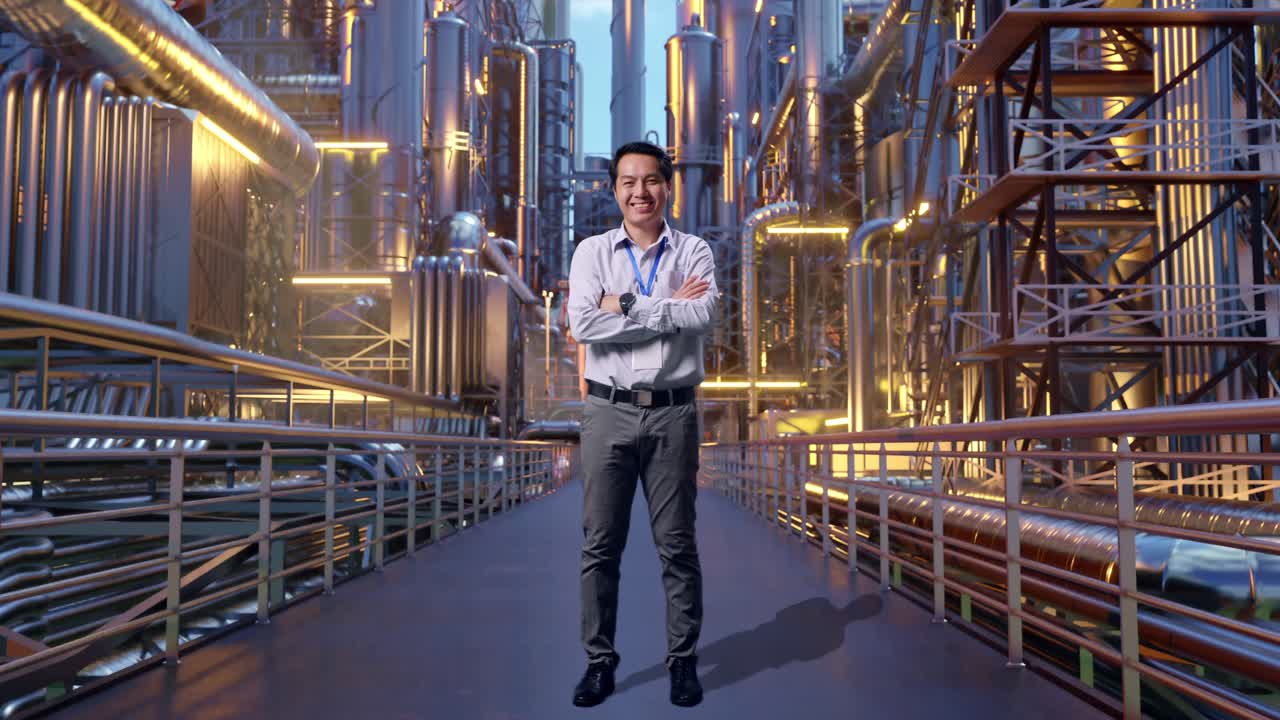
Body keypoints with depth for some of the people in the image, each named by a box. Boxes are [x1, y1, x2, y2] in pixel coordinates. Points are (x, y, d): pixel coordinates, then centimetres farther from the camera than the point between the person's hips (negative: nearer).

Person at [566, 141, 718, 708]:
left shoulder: (694, 252, 6)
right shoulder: (592, 252, 6)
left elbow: (704, 314, -14)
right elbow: (583, 325, -11)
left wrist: (625, 308, -12)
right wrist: (670, 309, -10)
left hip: (673, 412, 0)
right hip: (608, 411, 1)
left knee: (677, 543, 6)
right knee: (600, 543, 6)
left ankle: (683, 660, 18)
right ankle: (600, 660, 18)